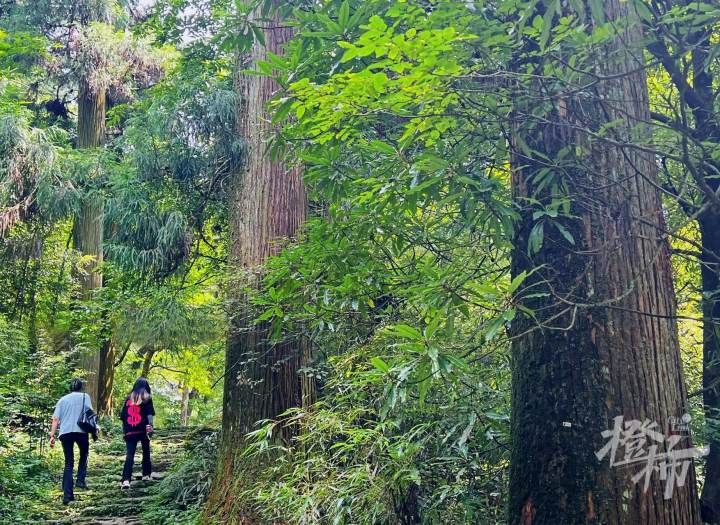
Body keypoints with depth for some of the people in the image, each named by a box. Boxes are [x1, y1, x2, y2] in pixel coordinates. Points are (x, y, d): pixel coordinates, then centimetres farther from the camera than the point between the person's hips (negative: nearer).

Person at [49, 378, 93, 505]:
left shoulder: (63, 399, 19)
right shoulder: (84, 396, 12)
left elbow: (55, 419, 10)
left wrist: (52, 435, 8)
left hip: (65, 432, 2)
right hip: (81, 431, -2)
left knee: (68, 463, 8)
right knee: (83, 455, 24)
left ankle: (67, 494, 3)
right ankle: (80, 480, 8)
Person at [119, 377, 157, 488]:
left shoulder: (129, 398, 12)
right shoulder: (146, 398, 3)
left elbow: (122, 415, 13)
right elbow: (150, 414, -9)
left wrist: (124, 431, 20)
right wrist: (149, 427, -12)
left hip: (129, 432, 2)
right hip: (142, 430, -2)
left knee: (129, 455, -5)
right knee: (146, 452, 18)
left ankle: (126, 480, -19)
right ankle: (146, 474, 29)